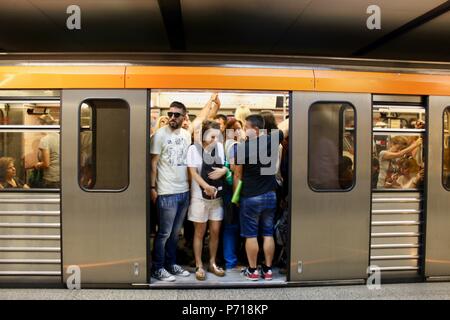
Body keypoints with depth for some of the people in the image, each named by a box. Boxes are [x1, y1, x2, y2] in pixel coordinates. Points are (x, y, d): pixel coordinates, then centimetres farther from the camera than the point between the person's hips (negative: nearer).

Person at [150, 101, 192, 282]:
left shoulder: (187, 135, 8)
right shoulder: (160, 135, -7)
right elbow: (153, 164, -7)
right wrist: (152, 188, -10)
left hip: (184, 191, 5)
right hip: (167, 192, -5)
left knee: (175, 232, 15)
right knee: (164, 233, 3)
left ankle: (171, 264, 28)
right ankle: (157, 268, 17)